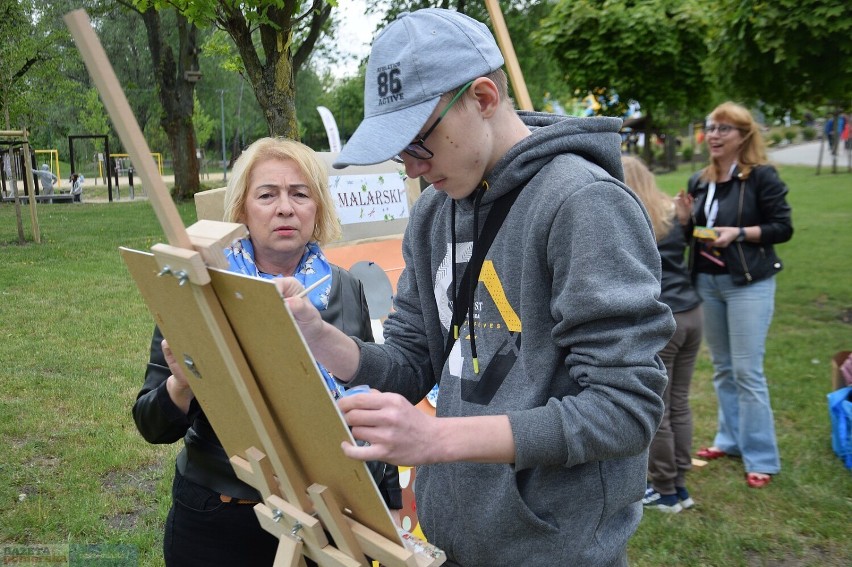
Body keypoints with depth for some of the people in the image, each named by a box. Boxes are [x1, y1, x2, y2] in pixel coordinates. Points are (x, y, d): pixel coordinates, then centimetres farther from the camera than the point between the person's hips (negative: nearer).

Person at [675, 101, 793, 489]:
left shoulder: (761, 176, -9)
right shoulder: (699, 181, 9)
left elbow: (783, 228, -10)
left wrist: (739, 233, -21)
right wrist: (685, 221, -4)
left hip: (748, 283, -6)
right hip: (706, 282, 6)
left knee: (747, 371, -4)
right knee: (721, 367, 15)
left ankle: (761, 457, 8)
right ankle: (730, 439, 29)